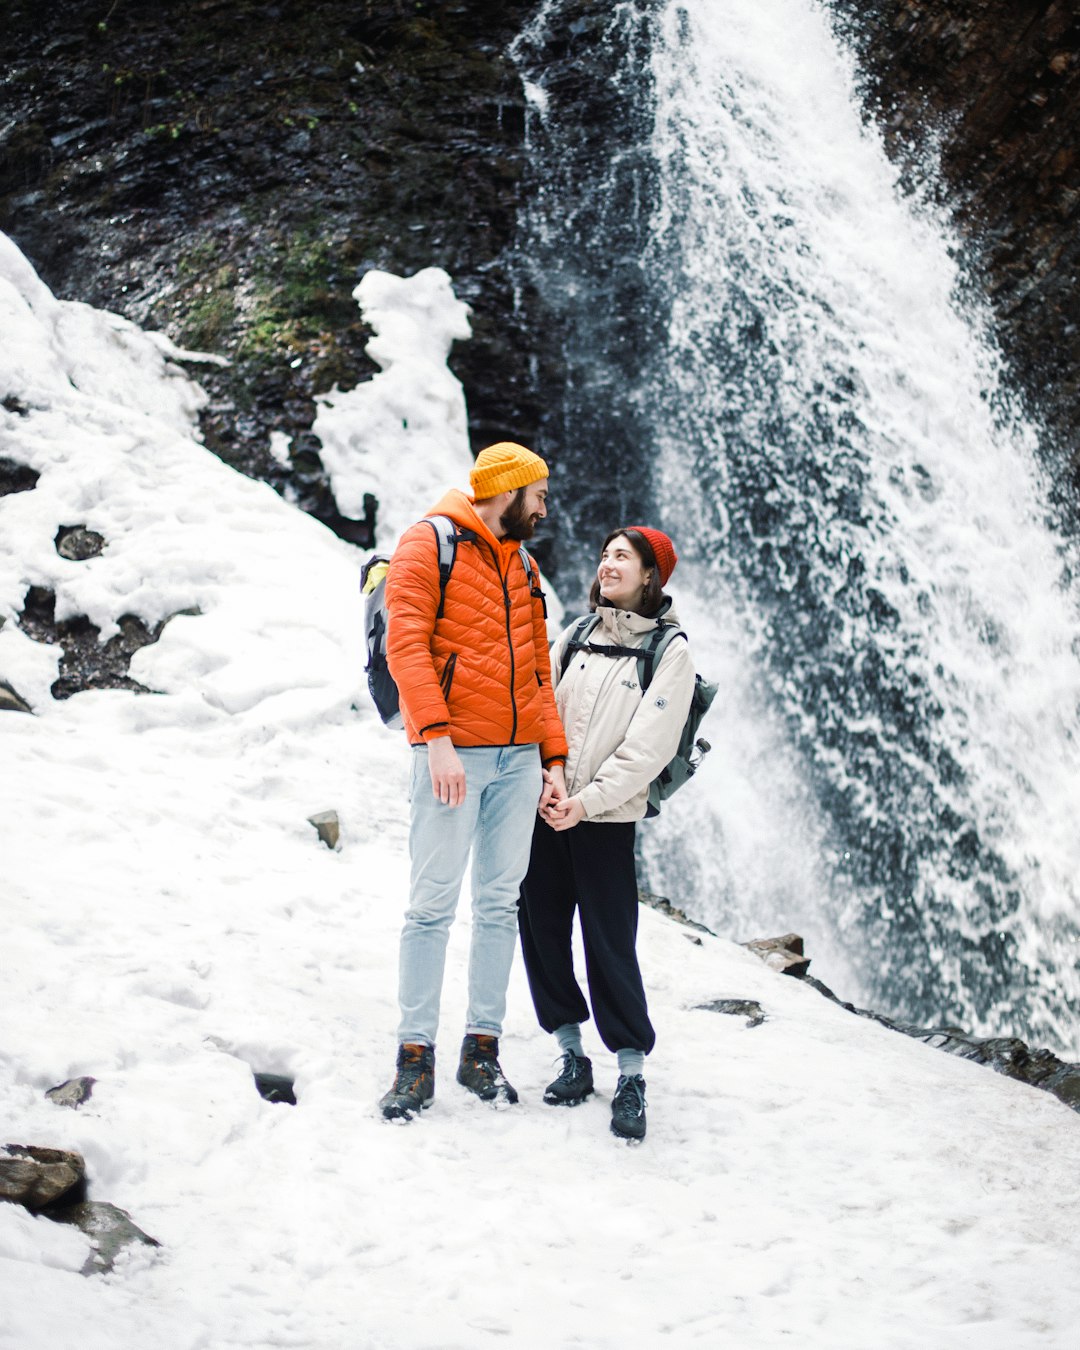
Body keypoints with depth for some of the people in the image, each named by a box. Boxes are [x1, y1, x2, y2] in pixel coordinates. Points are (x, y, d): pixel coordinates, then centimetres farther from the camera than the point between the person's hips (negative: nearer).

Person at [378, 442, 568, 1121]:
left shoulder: (524, 567, 21)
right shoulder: (429, 544, 0)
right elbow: (406, 644, -10)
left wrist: (554, 756, 10)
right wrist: (437, 738, -20)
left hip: (519, 757, 6)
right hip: (453, 752, -6)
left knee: (501, 902, 6)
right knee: (434, 903, -7)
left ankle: (483, 1046, 12)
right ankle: (416, 1054, -1)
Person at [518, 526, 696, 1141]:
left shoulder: (670, 651, -1)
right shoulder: (576, 635, 13)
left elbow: (648, 747, -9)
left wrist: (588, 800, -16)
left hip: (607, 820, -5)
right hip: (547, 809, 5)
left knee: (610, 946, -6)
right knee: (541, 929, 5)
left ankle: (632, 1077, 4)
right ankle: (573, 1055, 19)